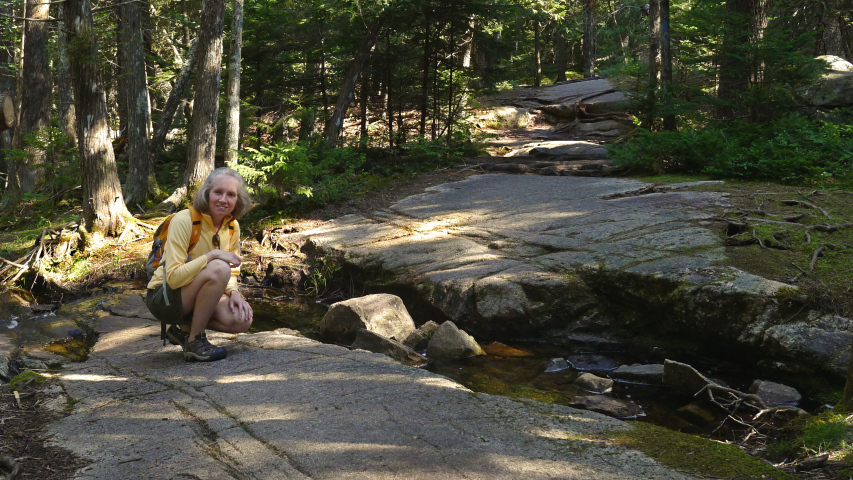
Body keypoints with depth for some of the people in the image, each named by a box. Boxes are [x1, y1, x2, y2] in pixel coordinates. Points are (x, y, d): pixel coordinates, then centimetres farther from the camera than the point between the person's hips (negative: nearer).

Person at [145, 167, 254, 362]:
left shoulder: (232, 227, 0)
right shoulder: (184, 220, -21)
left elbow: (232, 273, 10)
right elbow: (173, 277, -28)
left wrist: (233, 292, -12)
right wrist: (212, 255, -32)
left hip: (194, 298, 7)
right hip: (165, 297, -6)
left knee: (242, 320, -20)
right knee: (218, 269, -33)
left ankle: (185, 329, 7)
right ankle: (195, 341, -17)